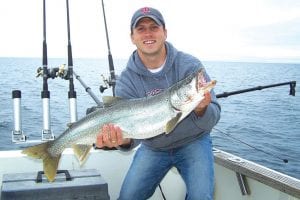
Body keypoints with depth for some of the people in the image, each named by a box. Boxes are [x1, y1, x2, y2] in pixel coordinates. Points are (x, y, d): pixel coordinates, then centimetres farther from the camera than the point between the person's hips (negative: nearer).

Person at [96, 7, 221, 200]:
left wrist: (201, 109, -42)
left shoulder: (190, 65, -16)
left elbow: (212, 120, -19)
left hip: (193, 142, -2)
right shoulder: (127, 80, -11)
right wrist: (122, 140, -41)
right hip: (153, 148, 2)